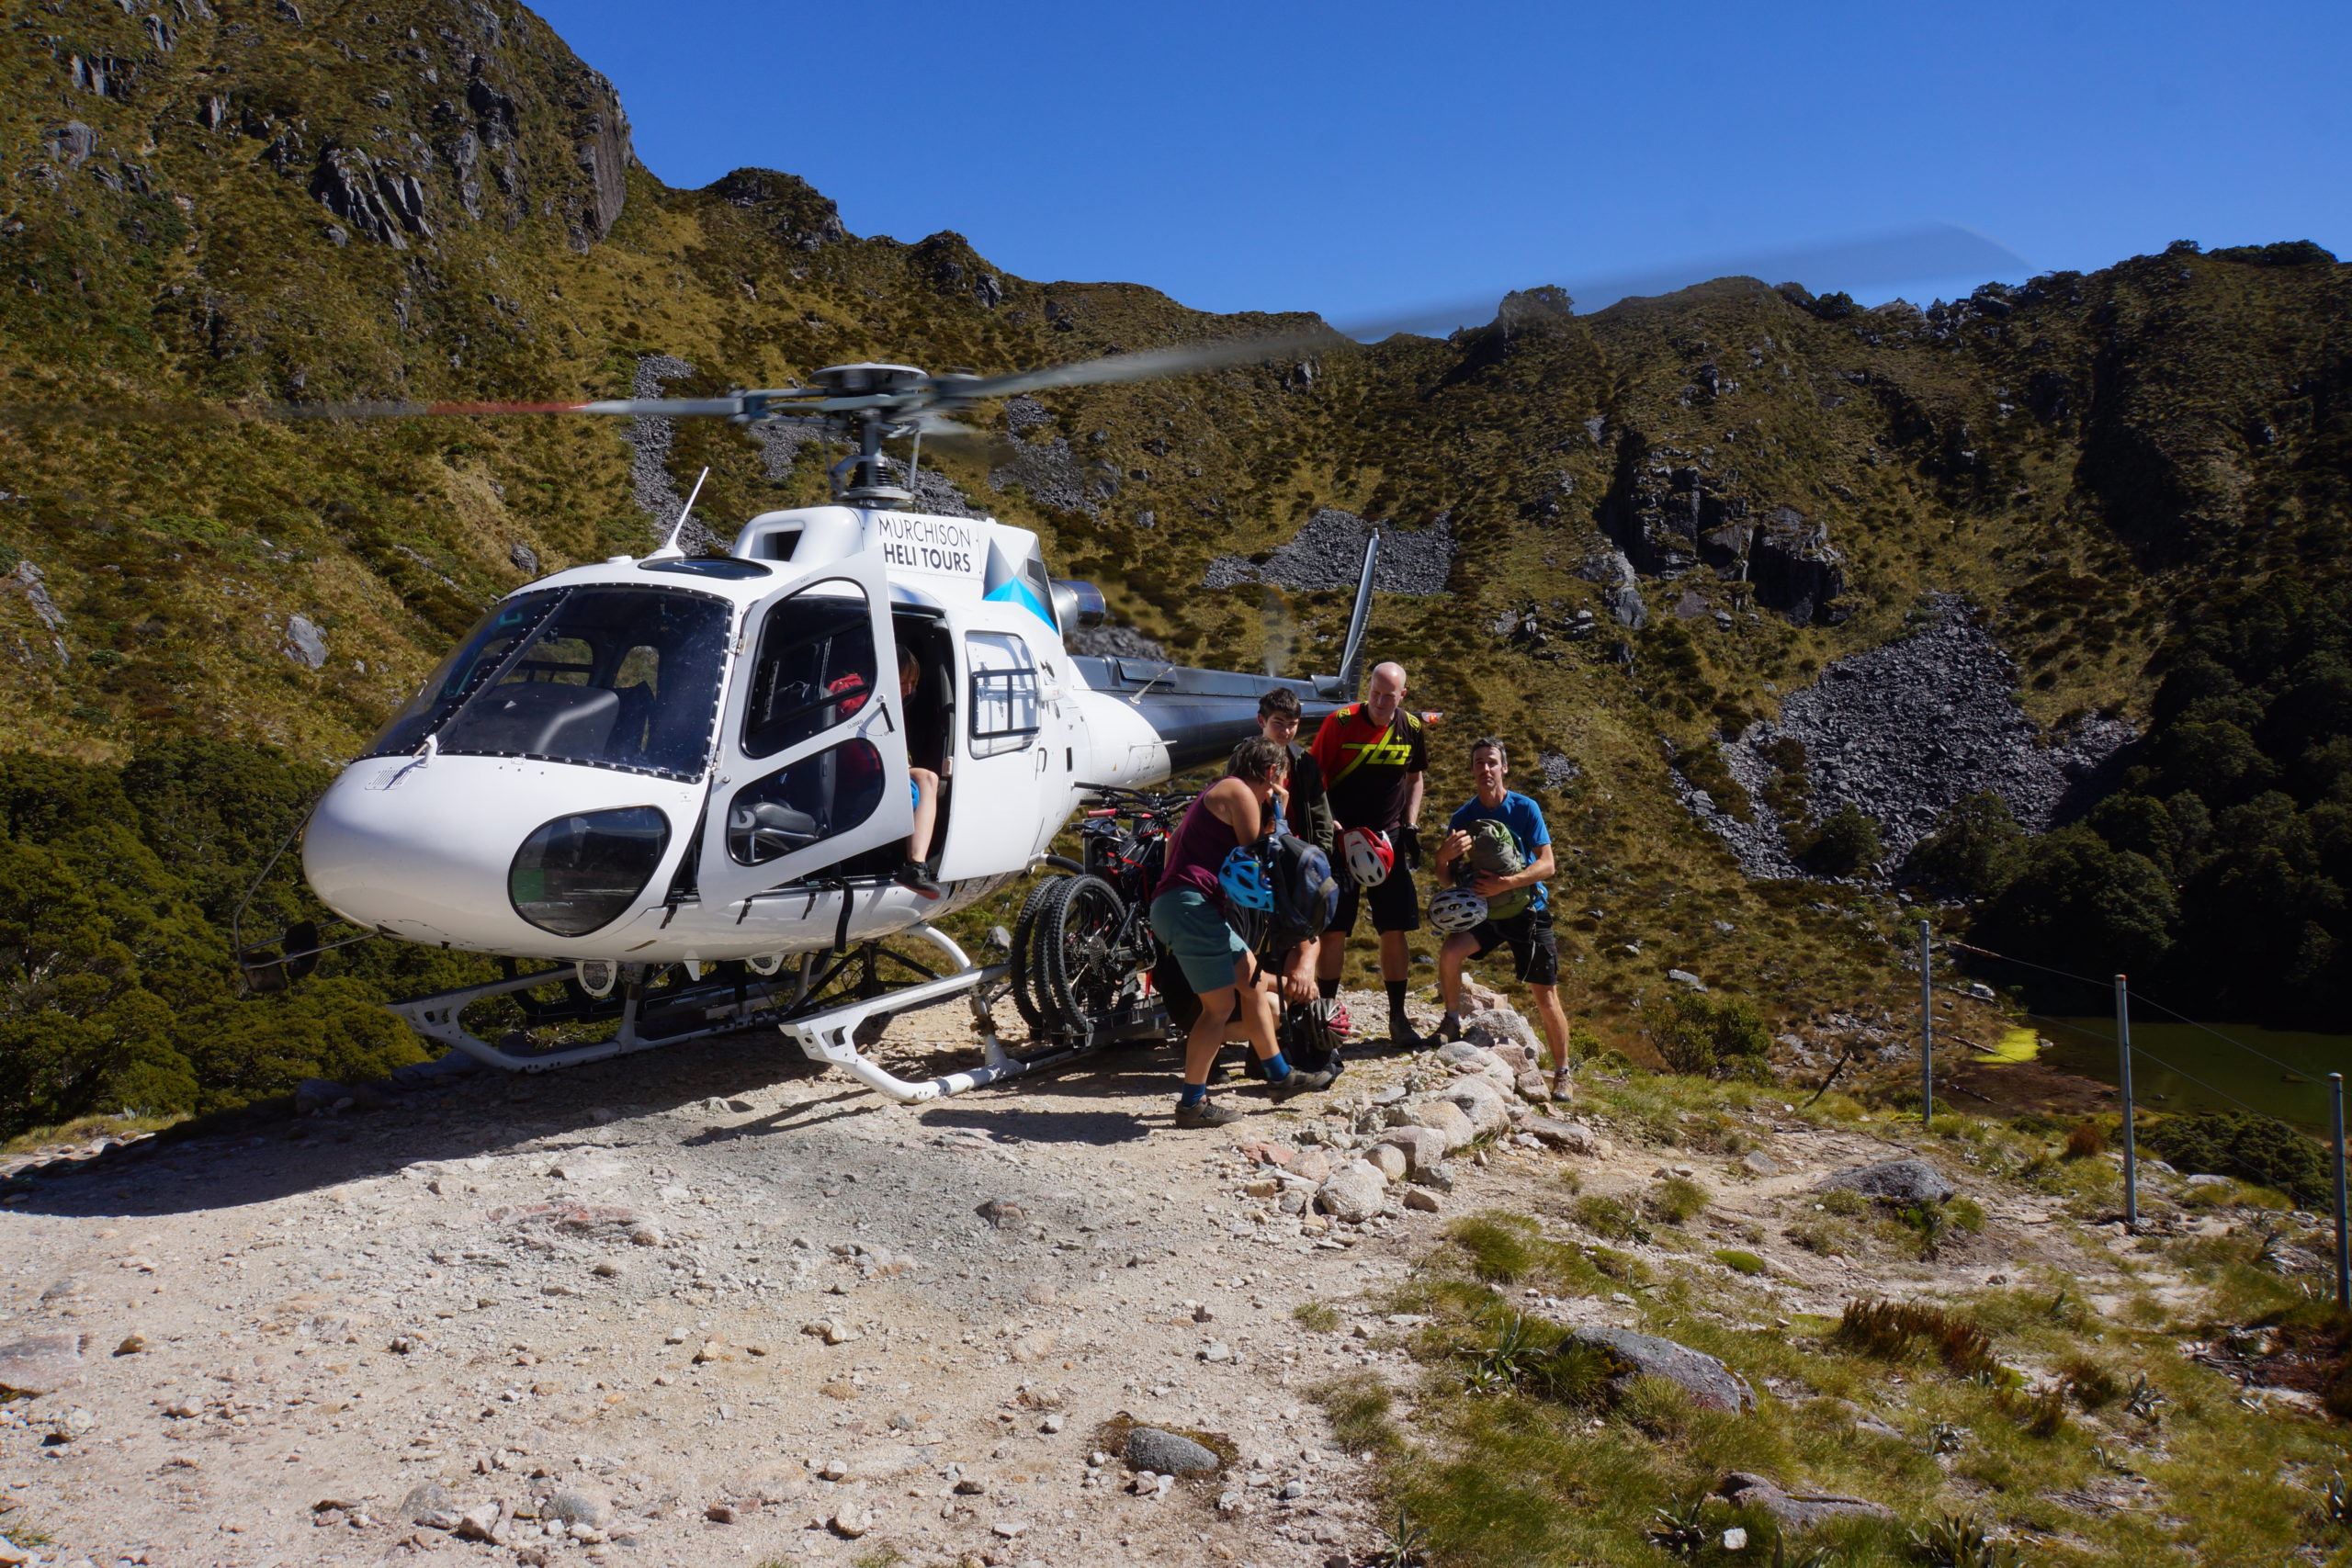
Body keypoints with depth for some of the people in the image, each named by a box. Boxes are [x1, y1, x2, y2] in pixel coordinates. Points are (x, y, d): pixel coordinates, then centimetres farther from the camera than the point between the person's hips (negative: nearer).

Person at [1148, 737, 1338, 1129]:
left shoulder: (1217, 794, 26)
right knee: (1221, 1006, -8)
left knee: (1254, 983, 17)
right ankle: (1192, 1104, -4)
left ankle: (1281, 1076, 26)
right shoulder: (1240, 793, -5)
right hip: (1191, 904, -11)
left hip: (1177, 905, 11)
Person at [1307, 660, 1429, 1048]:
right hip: (1341, 837, -3)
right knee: (1334, 929, -4)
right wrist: (1324, 820, -17)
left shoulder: (1413, 729, 1)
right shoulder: (1340, 723, -11)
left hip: (1388, 838, 3)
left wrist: (1410, 827, 6)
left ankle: (1397, 1018, 14)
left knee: (1395, 930, 4)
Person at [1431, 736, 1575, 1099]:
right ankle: (1452, 1022, -1)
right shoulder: (1463, 817, -2)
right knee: (1450, 952, -26)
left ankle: (1562, 1075, 16)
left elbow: (1548, 865, -15)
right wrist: (1444, 855, -25)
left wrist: (1506, 883, -28)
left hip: (1528, 909, -2)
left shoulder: (1526, 809, -11)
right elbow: (1446, 879, -3)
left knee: (1545, 997, 0)